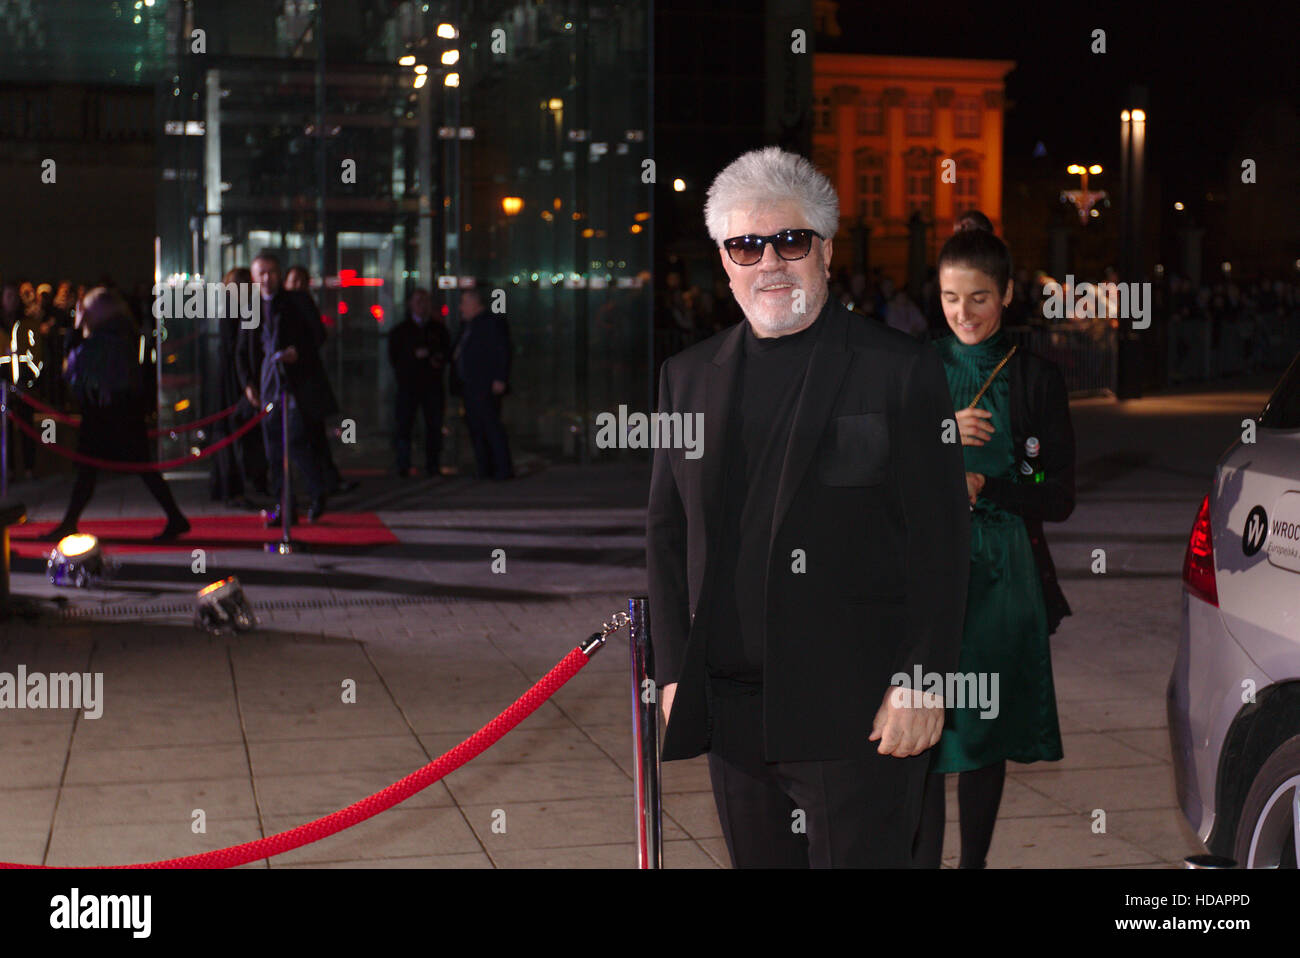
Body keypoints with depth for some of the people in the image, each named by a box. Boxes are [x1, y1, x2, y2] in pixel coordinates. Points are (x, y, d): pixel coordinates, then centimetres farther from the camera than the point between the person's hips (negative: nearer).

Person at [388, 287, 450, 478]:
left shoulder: (438, 328, 13)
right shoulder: (400, 330, 8)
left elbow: (448, 349, 17)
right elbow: (393, 356, 6)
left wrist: (440, 359, -6)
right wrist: (414, 355, -8)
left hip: (432, 384, 2)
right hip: (408, 383, -1)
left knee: (434, 424, -1)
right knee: (405, 423, -5)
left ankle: (432, 466, 4)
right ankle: (403, 465, 1)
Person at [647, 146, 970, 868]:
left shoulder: (900, 370, -1)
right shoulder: (687, 376, 12)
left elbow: (939, 542, -4)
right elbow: (666, 533, 14)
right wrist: (673, 672, 7)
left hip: (856, 712, -4)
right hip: (729, 711, 4)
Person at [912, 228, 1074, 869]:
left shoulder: (1038, 380, 4)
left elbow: (1058, 498, 1)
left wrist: (984, 489, -13)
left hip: (1004, 574, 1)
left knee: (988, 731, 7)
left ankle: (974, 861, 20)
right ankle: (923, 858, -7)